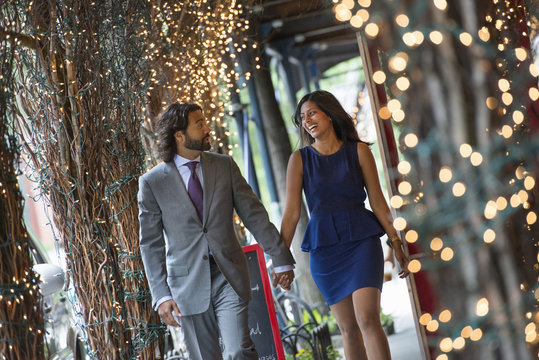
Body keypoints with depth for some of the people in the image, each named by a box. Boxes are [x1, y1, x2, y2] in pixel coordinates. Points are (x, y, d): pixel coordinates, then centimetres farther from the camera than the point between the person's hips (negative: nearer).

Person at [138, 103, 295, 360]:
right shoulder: (152, 182, -1)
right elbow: (151, 244, 1)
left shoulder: (225, 166, 5)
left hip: (228, 276, 1)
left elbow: (254, 215, 8)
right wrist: (161, 295, -6)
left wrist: (281, 259, 6)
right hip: (188, 283, -1)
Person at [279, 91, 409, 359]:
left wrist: (396, 242, 1)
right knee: (348, 329, 6)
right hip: (323, 248, 2)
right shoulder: (300, 158, 3)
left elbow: (377, 201, 3)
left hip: (361, 240, -2)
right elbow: (291, 212, 0)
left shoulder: (358, 151, 1)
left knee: (368, 319, -16)